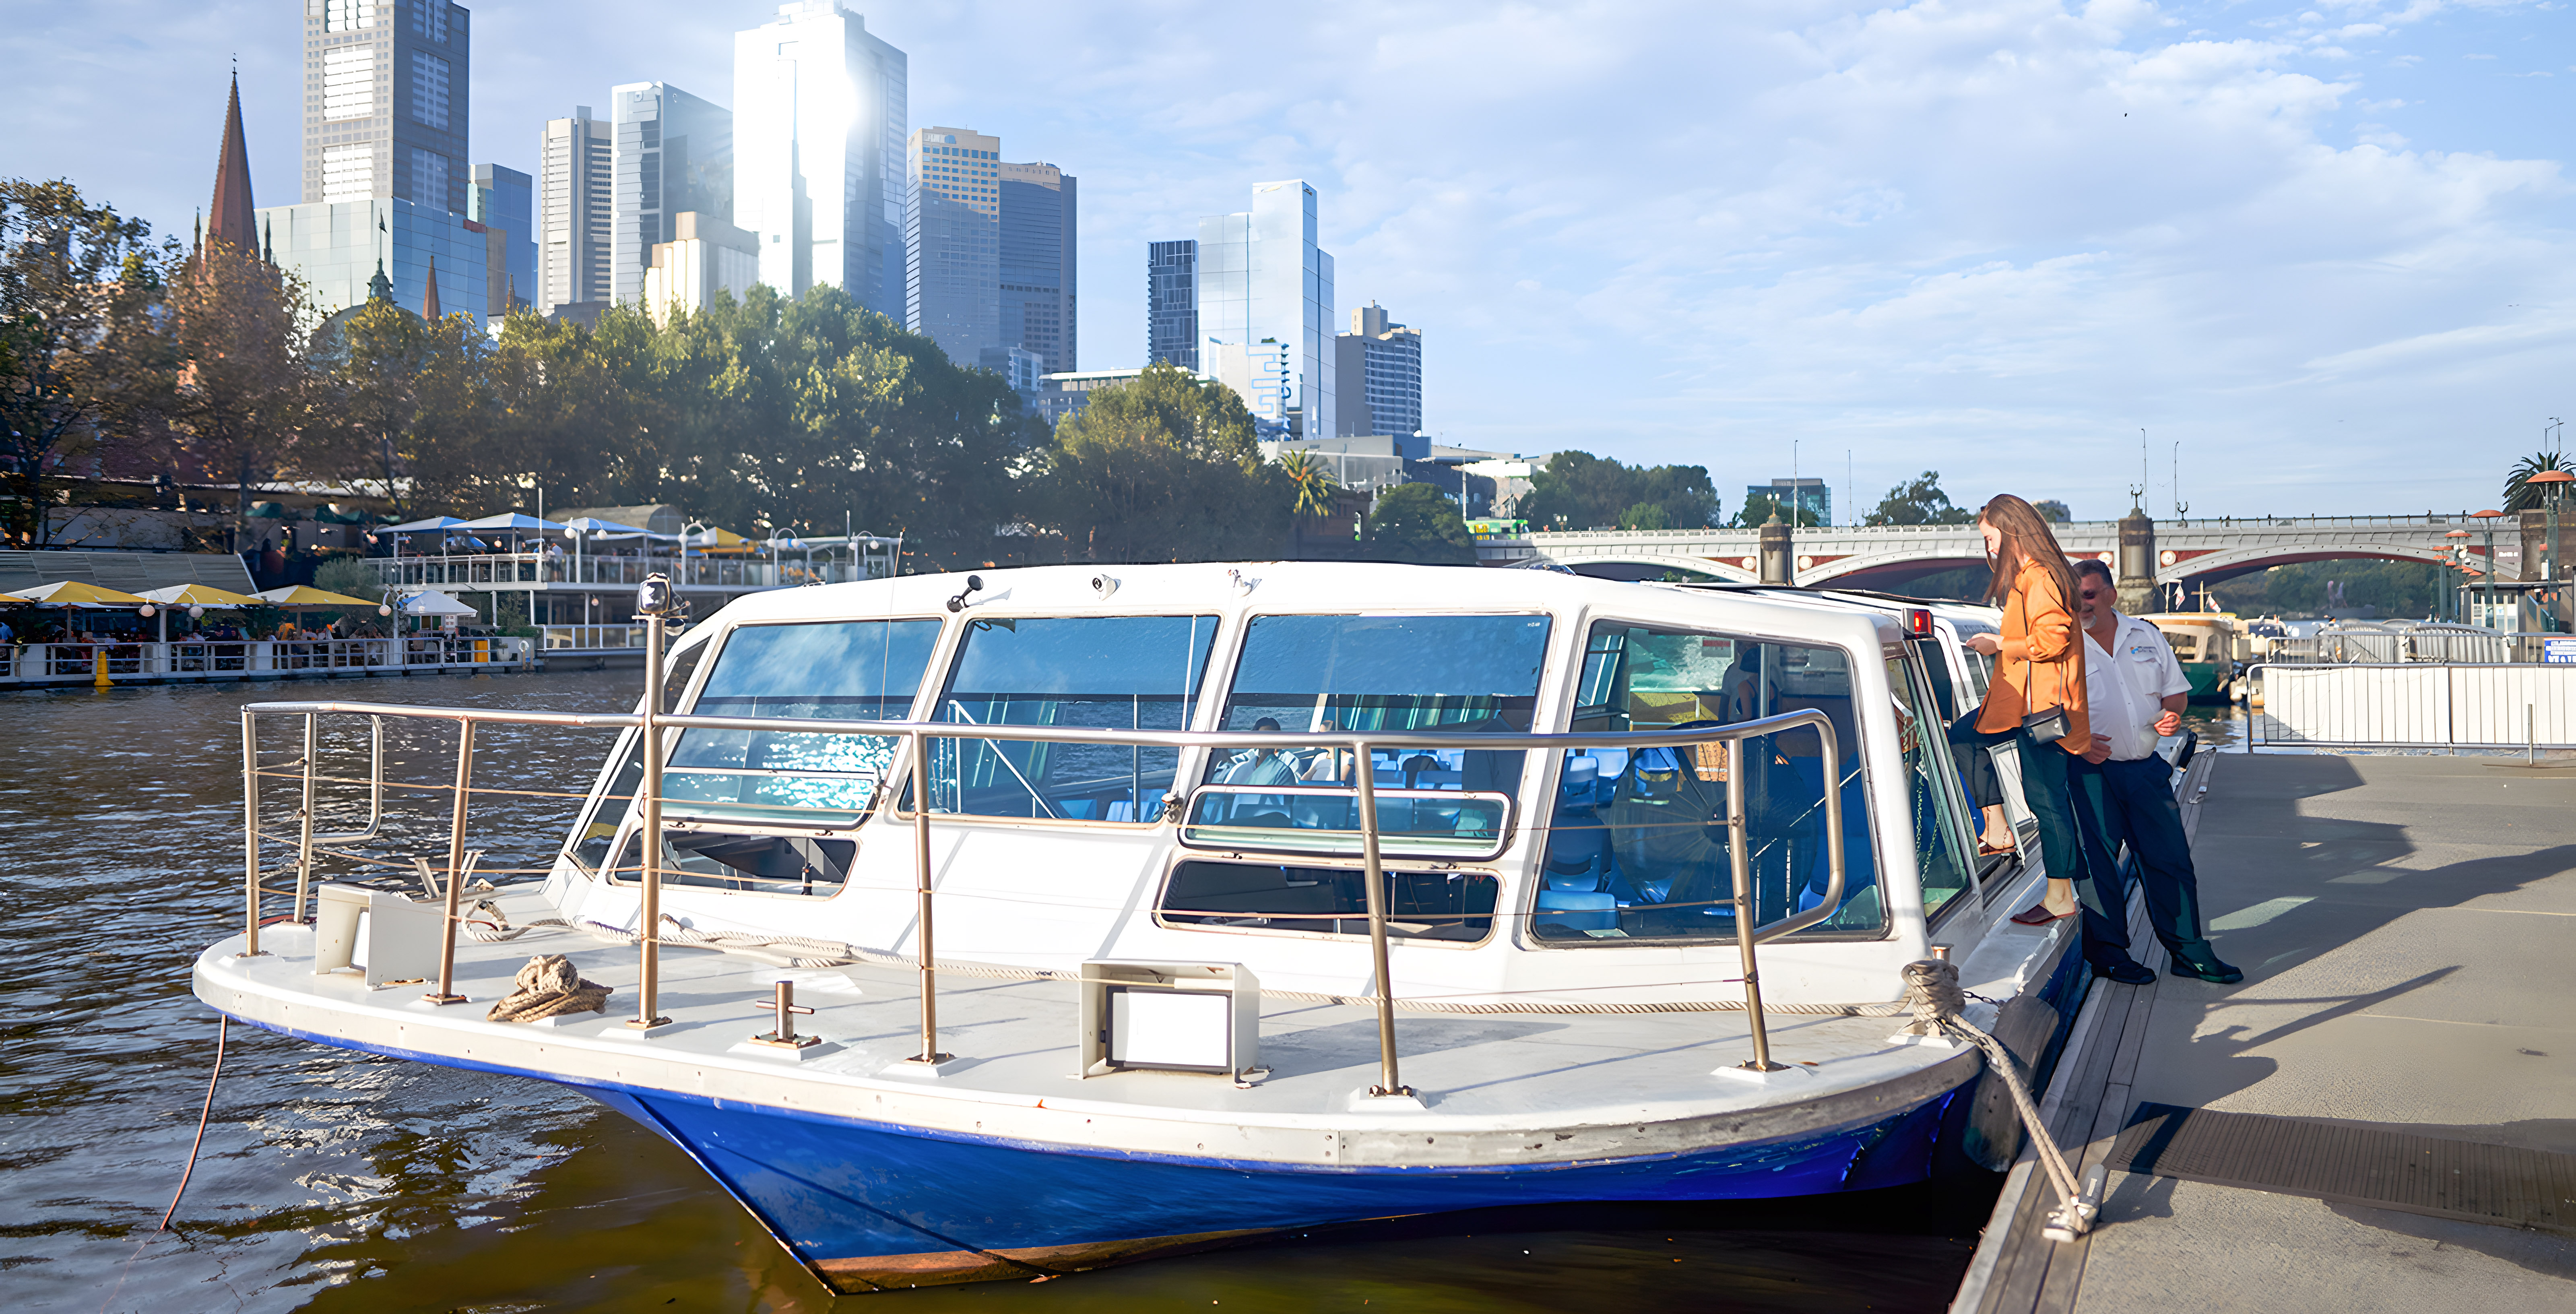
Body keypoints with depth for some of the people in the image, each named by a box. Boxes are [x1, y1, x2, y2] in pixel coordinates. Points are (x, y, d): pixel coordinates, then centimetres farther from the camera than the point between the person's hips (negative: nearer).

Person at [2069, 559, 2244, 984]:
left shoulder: (2146, 636, 10)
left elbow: (2175, 690, 17)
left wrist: (2172, 715, -5)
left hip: (2146, 768, 4)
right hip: (2093, 771, -4)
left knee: (2171, 859, 6)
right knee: (2099, 866, 0)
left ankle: (2189, 953, 16)